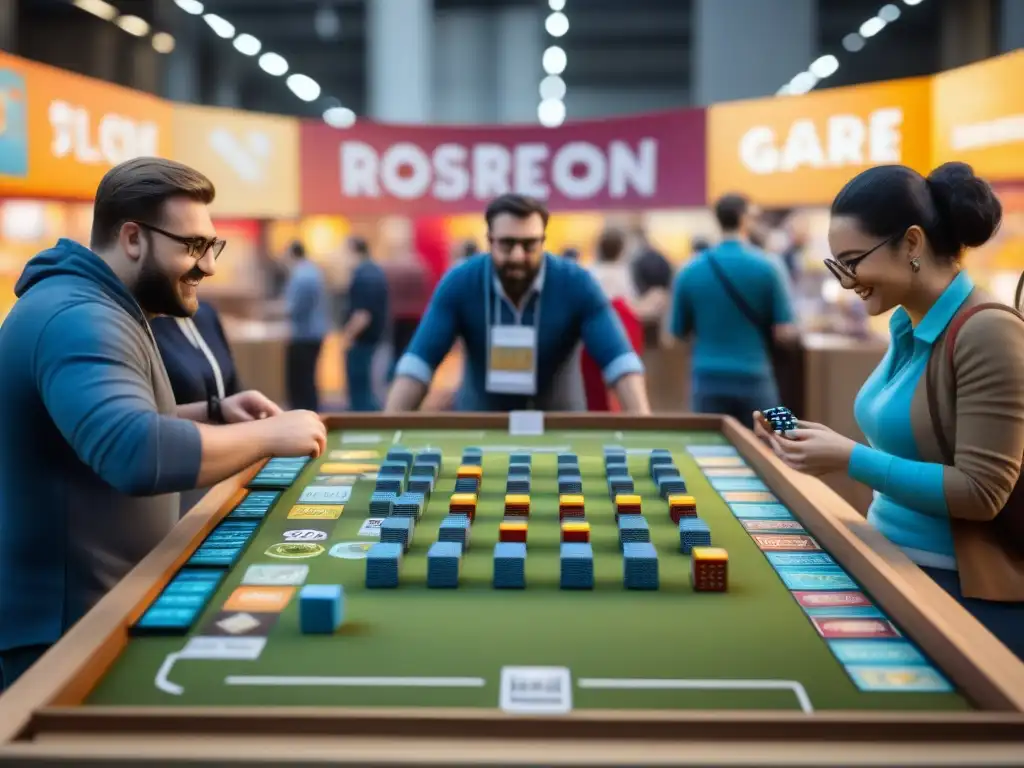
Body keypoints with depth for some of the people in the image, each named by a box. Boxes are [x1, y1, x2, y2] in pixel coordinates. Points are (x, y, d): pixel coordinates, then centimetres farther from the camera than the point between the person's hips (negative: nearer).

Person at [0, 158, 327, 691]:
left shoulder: (99, 309, 13)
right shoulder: (77, 320, -24)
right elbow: (137, 457, -40)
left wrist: (213, 413, 8)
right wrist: (267, 435, -29)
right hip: (65, 624, -11)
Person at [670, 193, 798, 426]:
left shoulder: (690, 271, 1)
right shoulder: (765, 267, -5)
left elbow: (678, 331, 8)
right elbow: (784, 332, -5)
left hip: (708, 380, 2)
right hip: (754, 379, -2)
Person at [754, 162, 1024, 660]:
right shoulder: (906, 328, 6)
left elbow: (981, 492, -22)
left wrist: (850, 459, -24)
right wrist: (829, 446, -1)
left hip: (971, 594, -8)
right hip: (894, 567, 8)